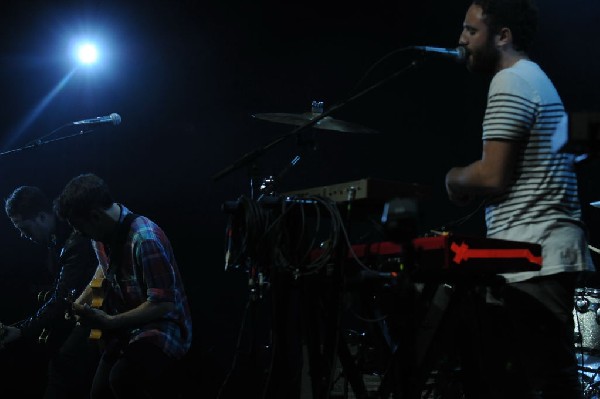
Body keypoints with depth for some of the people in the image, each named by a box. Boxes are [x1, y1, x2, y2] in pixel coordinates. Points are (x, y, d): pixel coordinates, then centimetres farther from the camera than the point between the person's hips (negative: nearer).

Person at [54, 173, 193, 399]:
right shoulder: (102, 234, 0)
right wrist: (83, 299, 8)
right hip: (128, 328, 9)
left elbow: (163, 304, -27)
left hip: (163, 327, -9)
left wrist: (109, 322, -24)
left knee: (122, 379, -32)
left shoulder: (145, 239, -28)